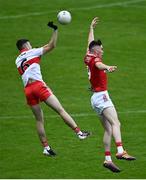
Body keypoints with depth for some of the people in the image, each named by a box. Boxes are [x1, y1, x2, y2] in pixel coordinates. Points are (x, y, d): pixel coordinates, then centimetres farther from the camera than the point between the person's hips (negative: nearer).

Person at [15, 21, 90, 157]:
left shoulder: (17, 61, 22)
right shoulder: (31, 53, 7)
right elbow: (52, 46, 5)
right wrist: (55, 30, 9)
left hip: (27, 89, 6)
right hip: (38, 85, -6)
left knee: (39, 120, 10)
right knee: (61, 110, -5)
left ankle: (46, 147, 6)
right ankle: (79, 132, -9)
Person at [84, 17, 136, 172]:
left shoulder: (88, 58, 16)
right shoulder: (94, 59, -9)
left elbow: (90, 42, 35)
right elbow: (99, 65, -35)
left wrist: (91, 28, 48)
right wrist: (107, 68, -56)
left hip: (96, 98, 10)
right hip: (101, 96, -10)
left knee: (108, 129, 3)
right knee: (115, 123, -24)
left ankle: (107, 159, -5)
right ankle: (120, 151, -42)